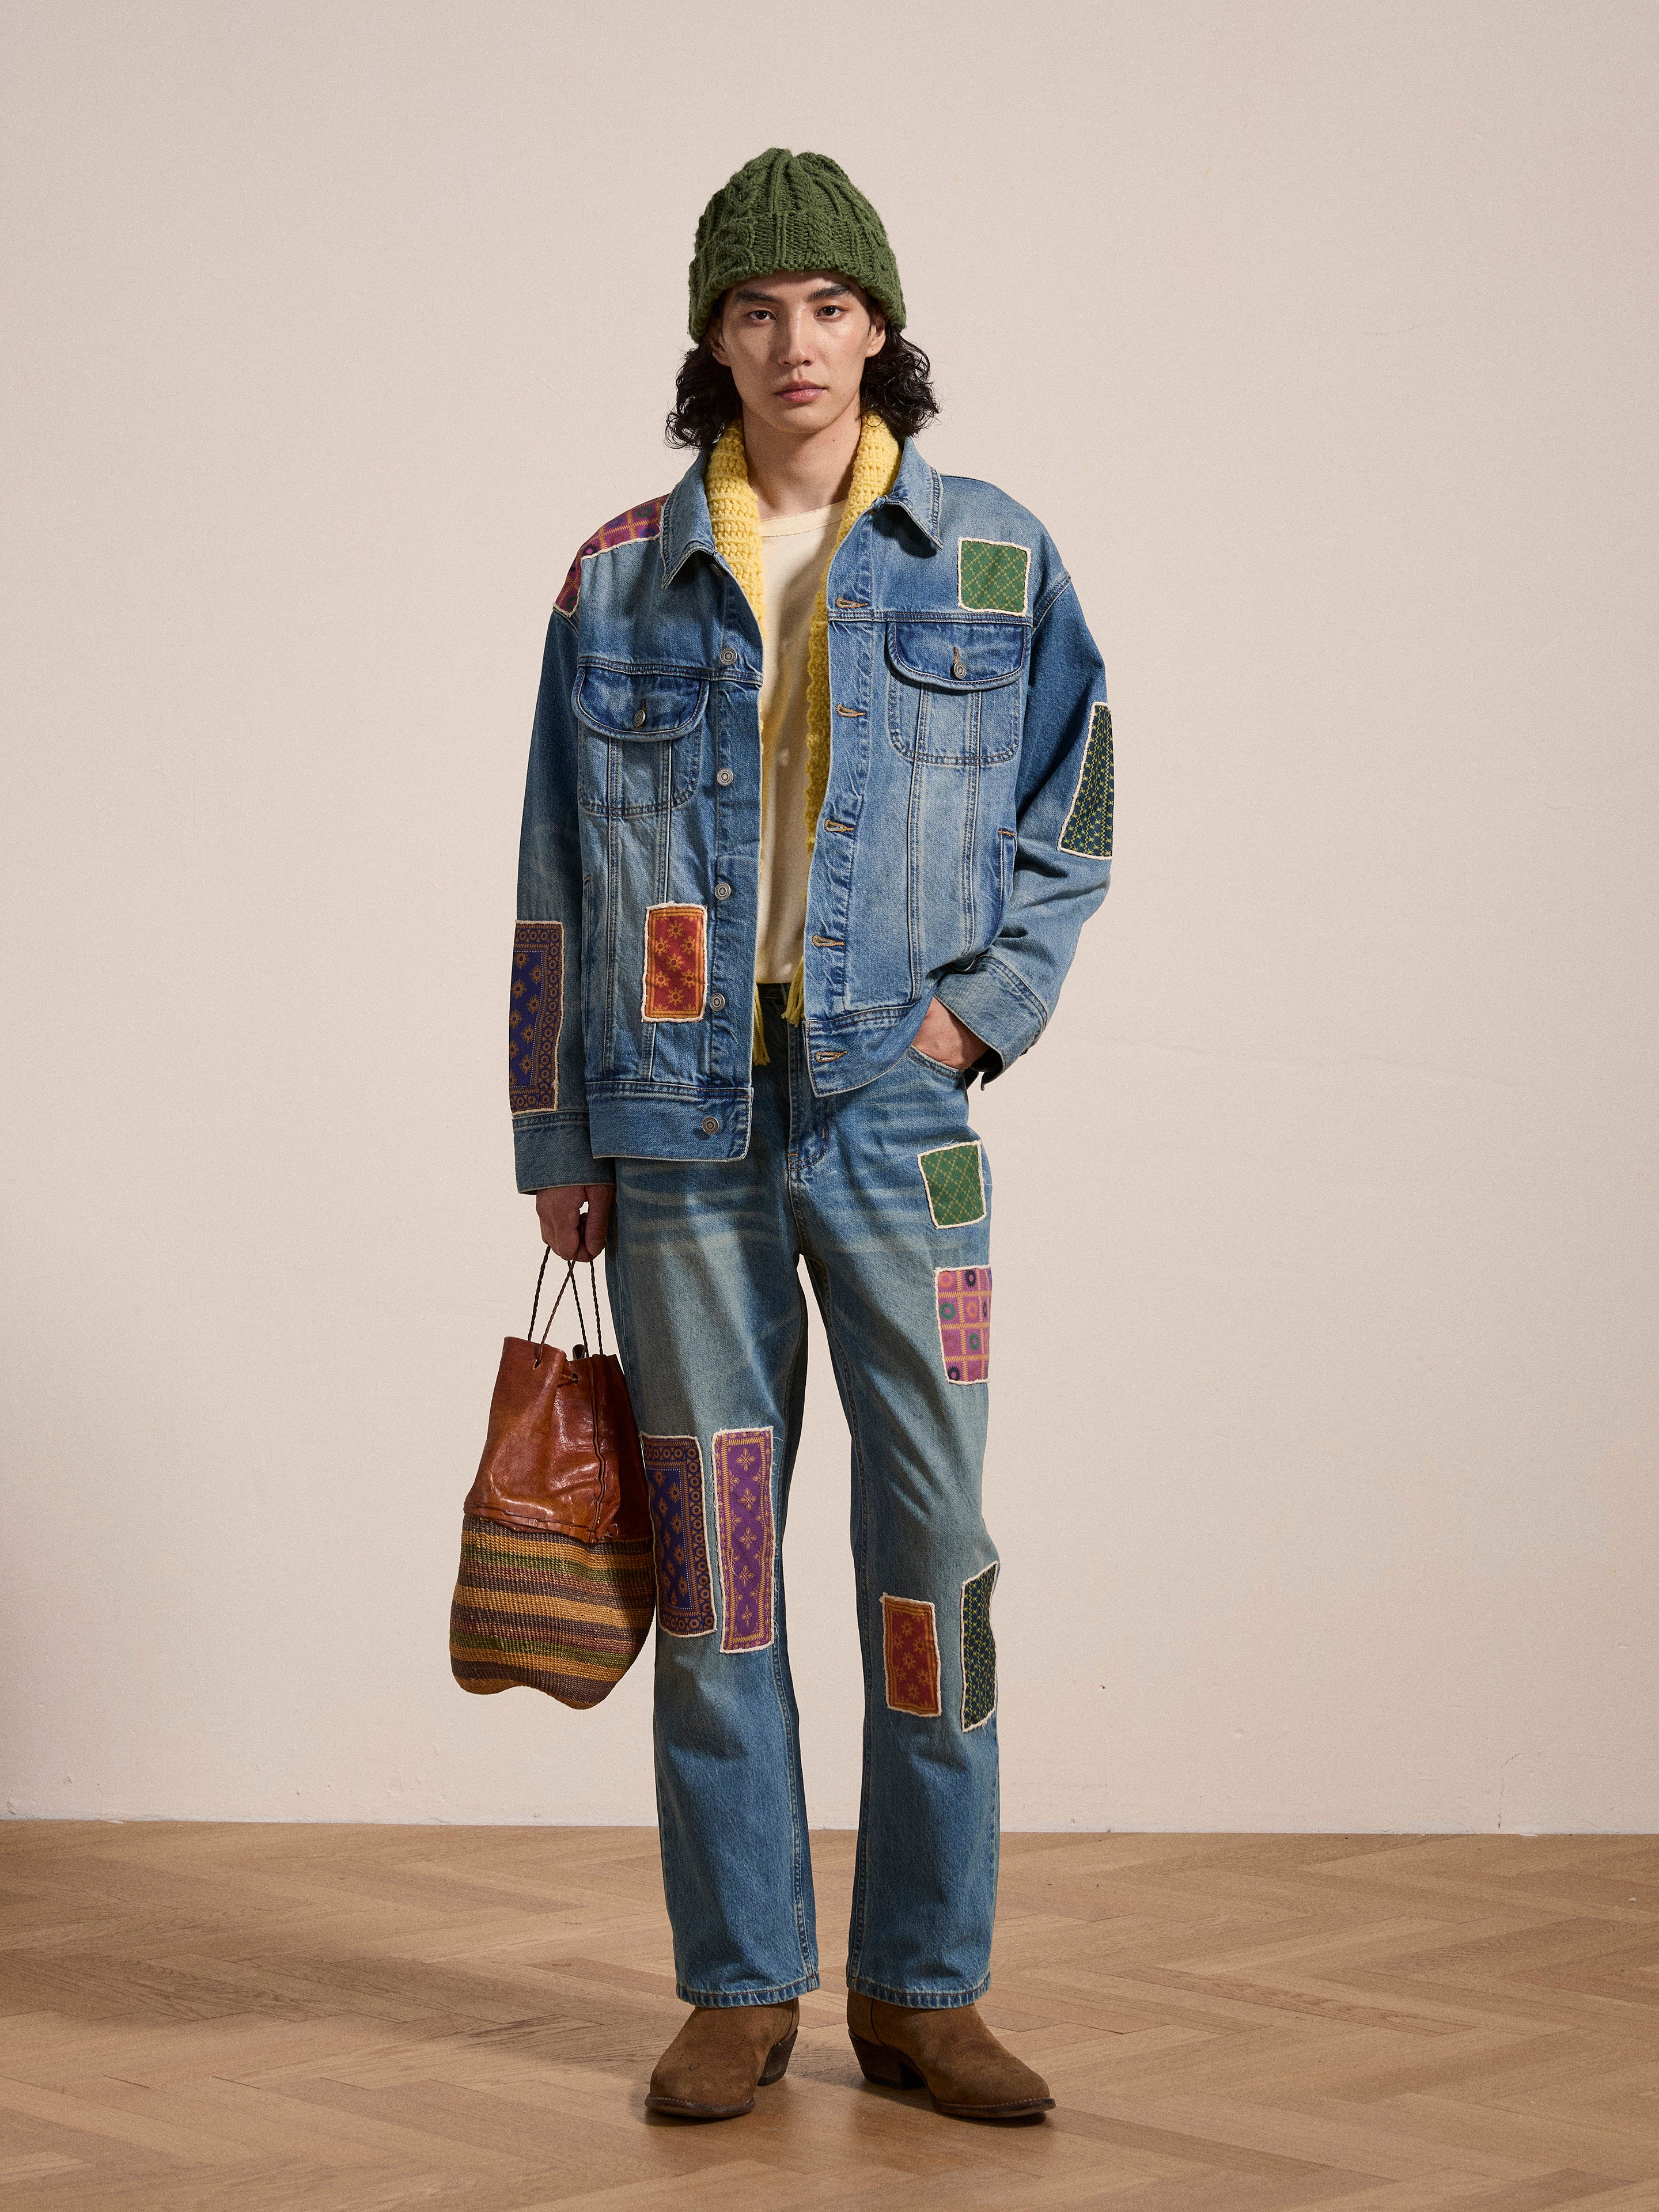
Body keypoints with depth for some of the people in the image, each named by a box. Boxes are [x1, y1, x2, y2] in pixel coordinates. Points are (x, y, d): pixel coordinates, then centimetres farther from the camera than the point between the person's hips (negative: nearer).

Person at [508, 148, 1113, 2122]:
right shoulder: (624, 581, 7)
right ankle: (739, 1989, 13)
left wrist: (986, 1004, -3)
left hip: (896, 1112, 0)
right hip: (684, 1123, 1)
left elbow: (1070, 825, 13)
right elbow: (560, 870, 10)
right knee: (712, 1548, 3)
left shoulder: (995, 563, 6)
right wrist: (554, 1139, 6)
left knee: (933, 1534, -2)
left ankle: (922, 1986, 11)